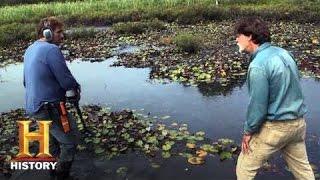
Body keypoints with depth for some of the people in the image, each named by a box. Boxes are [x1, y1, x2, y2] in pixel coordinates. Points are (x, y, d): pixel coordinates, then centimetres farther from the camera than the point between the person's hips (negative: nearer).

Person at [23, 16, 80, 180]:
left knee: (54, 137, 25)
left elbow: (27, 81, 20)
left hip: (34, 106, 10)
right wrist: (76, 86, 0)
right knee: (70, 140, 4)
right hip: (49, 108, -10)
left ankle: (55, 167, 40)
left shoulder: (30, 49, 11)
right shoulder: (51, 49, -19)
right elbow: (66, 81, -21)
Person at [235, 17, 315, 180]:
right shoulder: (283, 53, 1)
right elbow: (290, 87, 10)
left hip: (274, 127, -8)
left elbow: (258, 105, -21)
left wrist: (248, 131, -7)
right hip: (298, 122, 8)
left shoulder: (258, 65, -24)